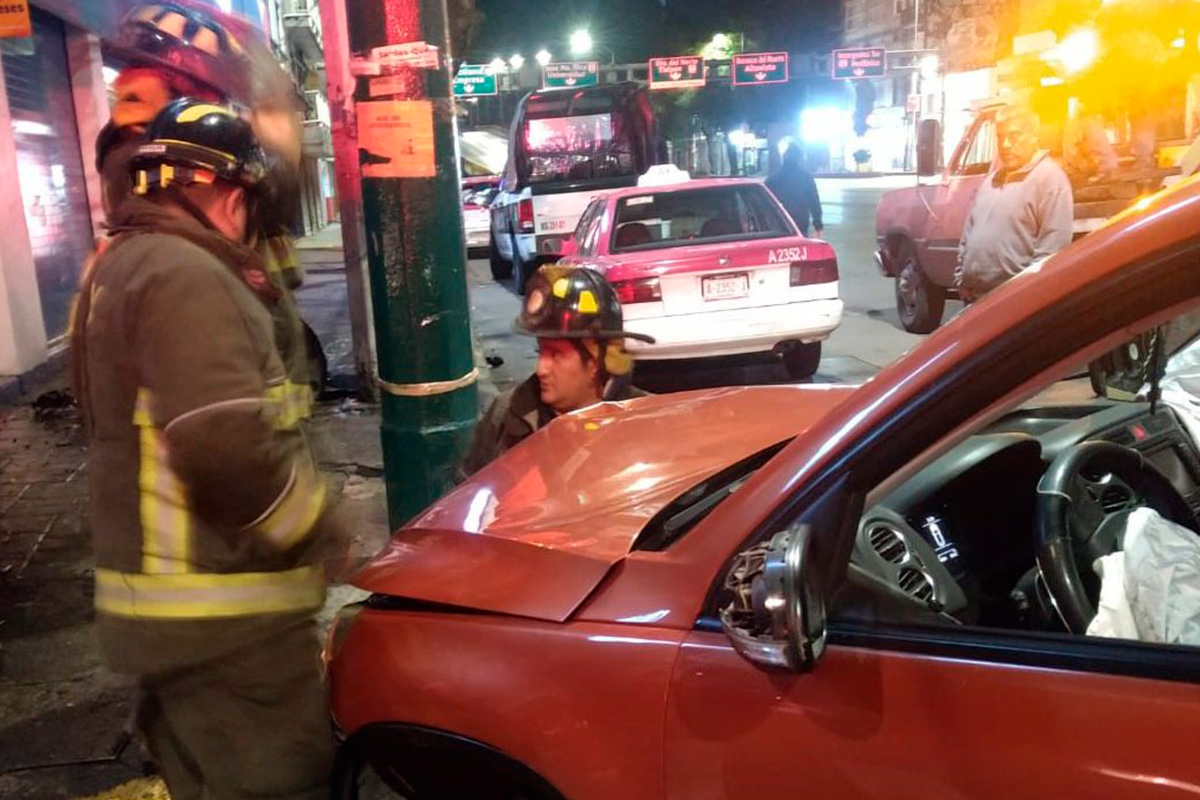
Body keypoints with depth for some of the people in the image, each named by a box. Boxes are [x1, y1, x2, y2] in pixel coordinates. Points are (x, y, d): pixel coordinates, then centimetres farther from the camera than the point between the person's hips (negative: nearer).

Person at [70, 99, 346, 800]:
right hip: (220, 614, -10)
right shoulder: (183, 275, -19)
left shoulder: (119, 266, 15)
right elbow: (229, 447, -28)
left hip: (164, 600, 10)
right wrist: (322, 535, -16)